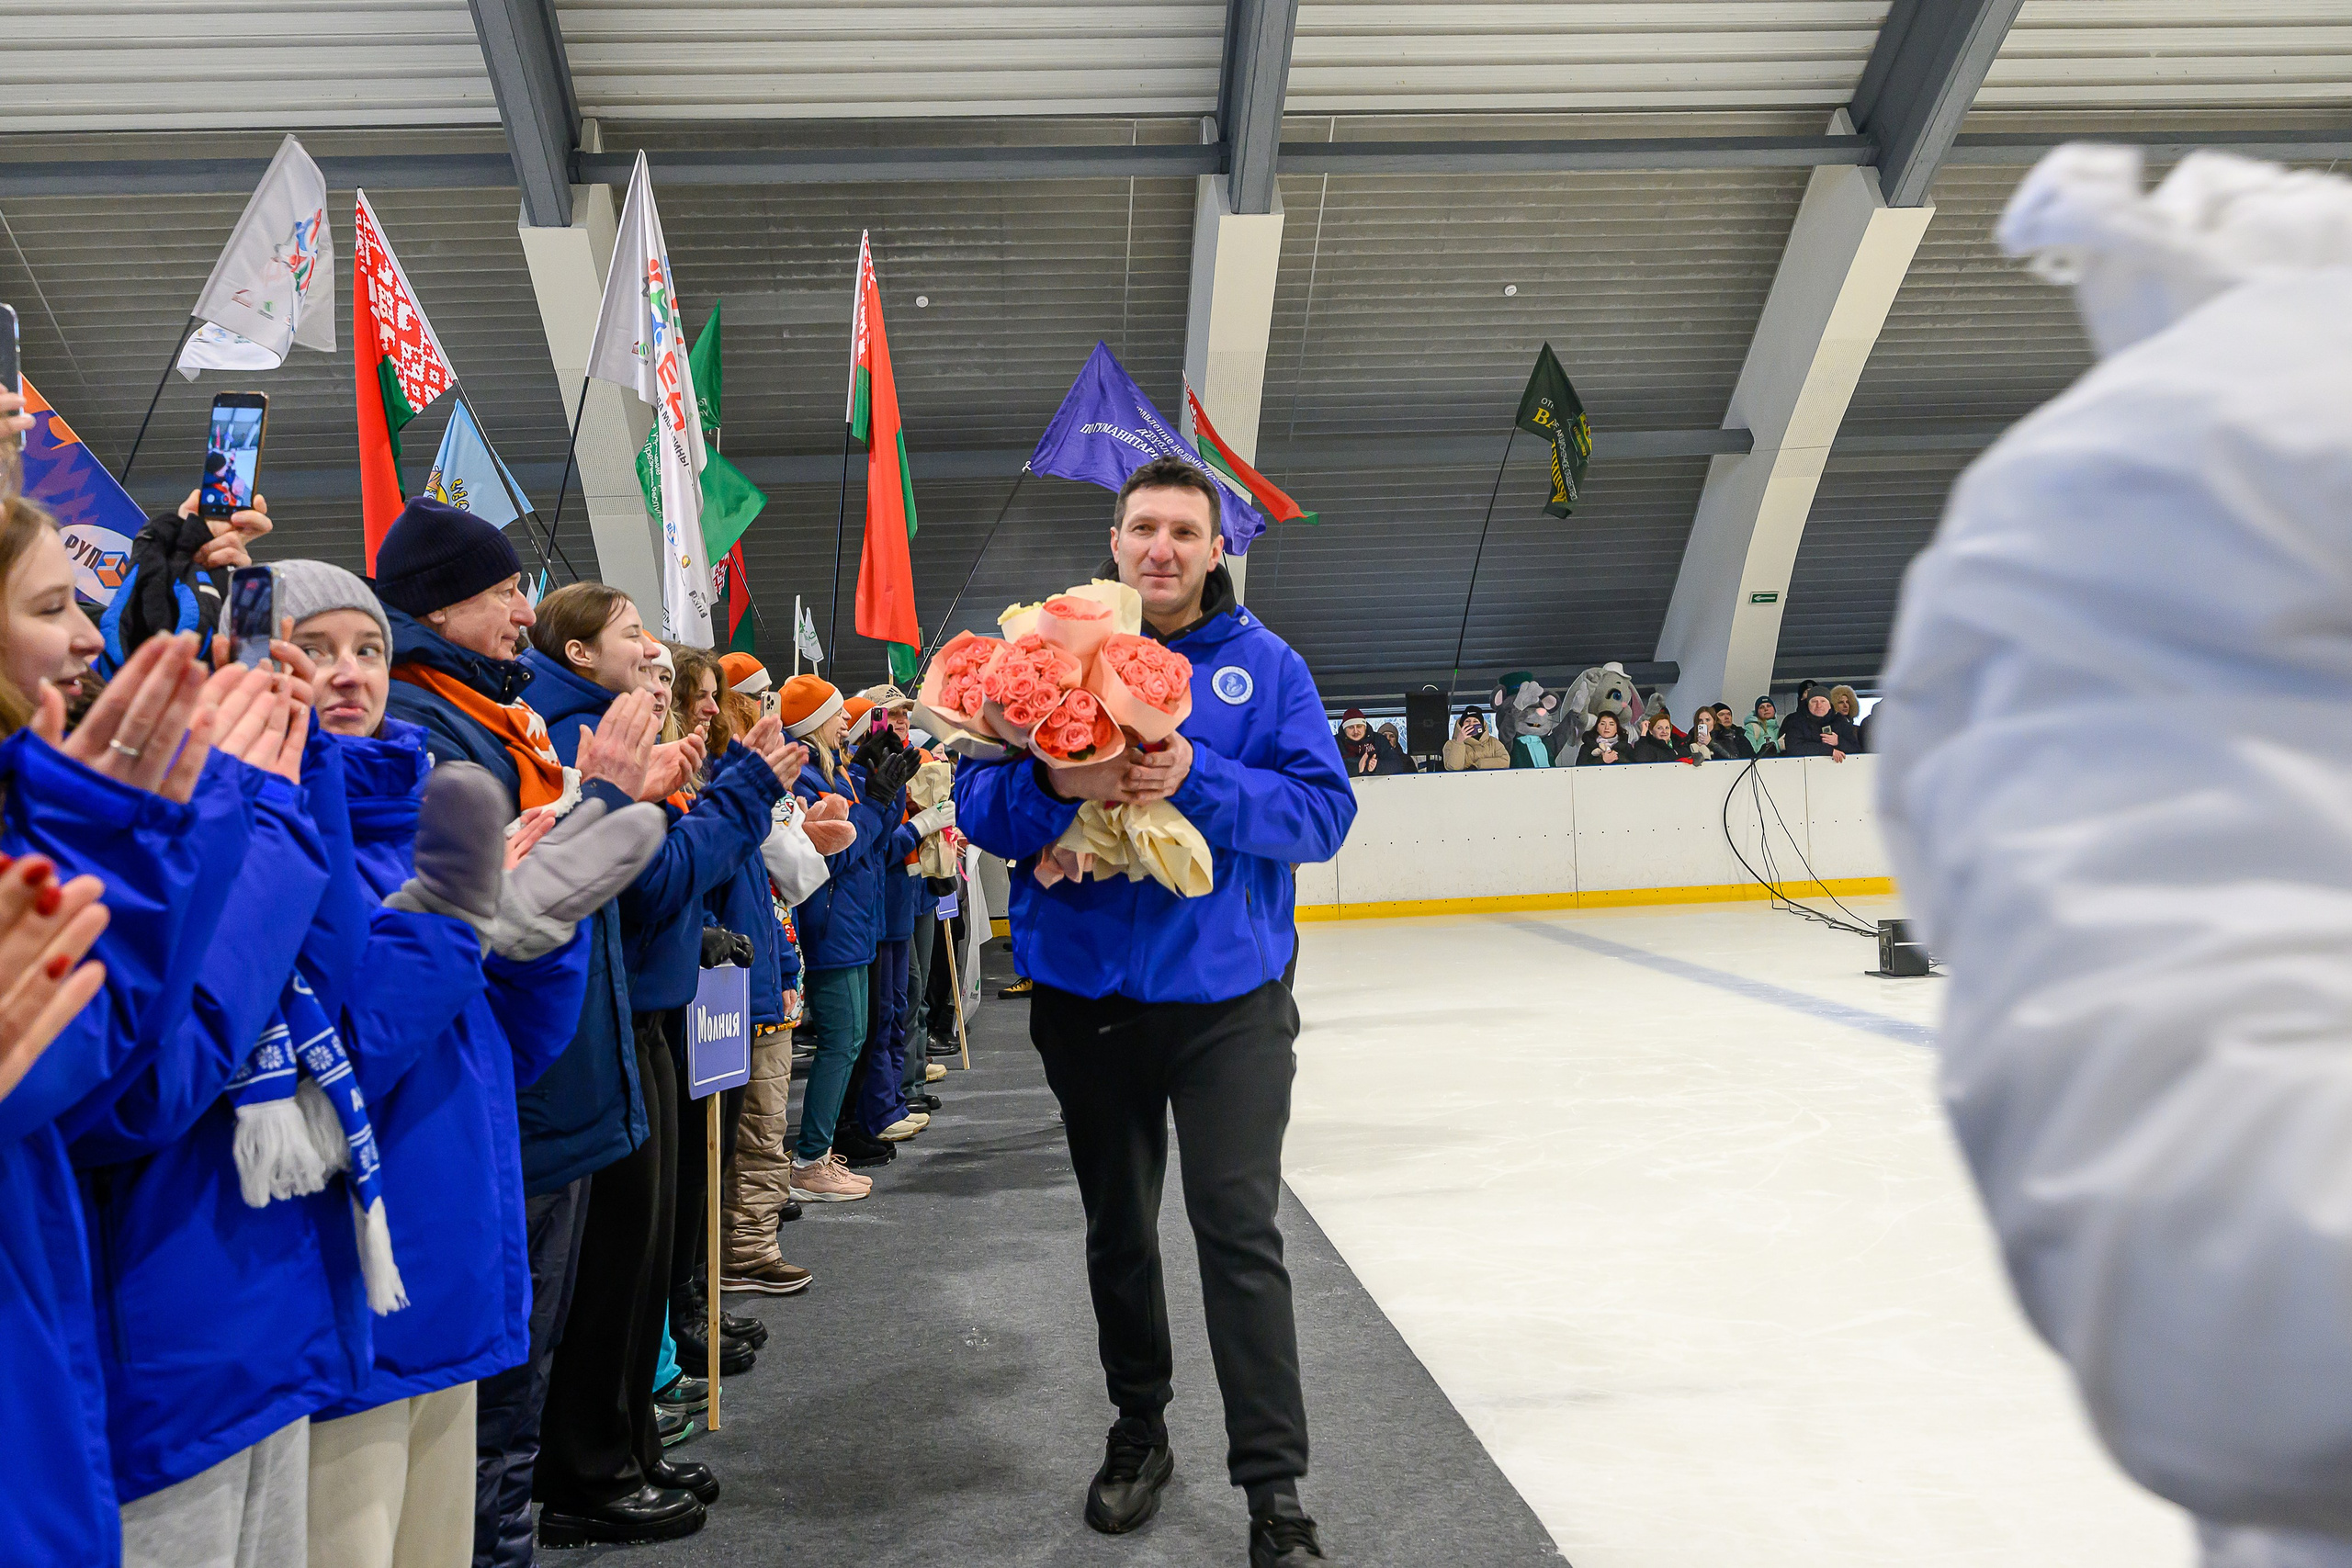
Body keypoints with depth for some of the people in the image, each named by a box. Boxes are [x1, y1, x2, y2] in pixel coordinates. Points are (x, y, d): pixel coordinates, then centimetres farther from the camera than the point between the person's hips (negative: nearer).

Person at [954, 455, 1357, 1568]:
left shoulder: (1265, 665, -1)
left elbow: (1323, 809, -10)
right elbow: (977, 802, -5)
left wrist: (1197, 783, -24)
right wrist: (1060, 783, -26)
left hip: (1227, 995, -2)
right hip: (1087, 994, 2)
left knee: (1238, 1231, -4)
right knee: (1116, 1230, 17)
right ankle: (1138, 1432, 38)